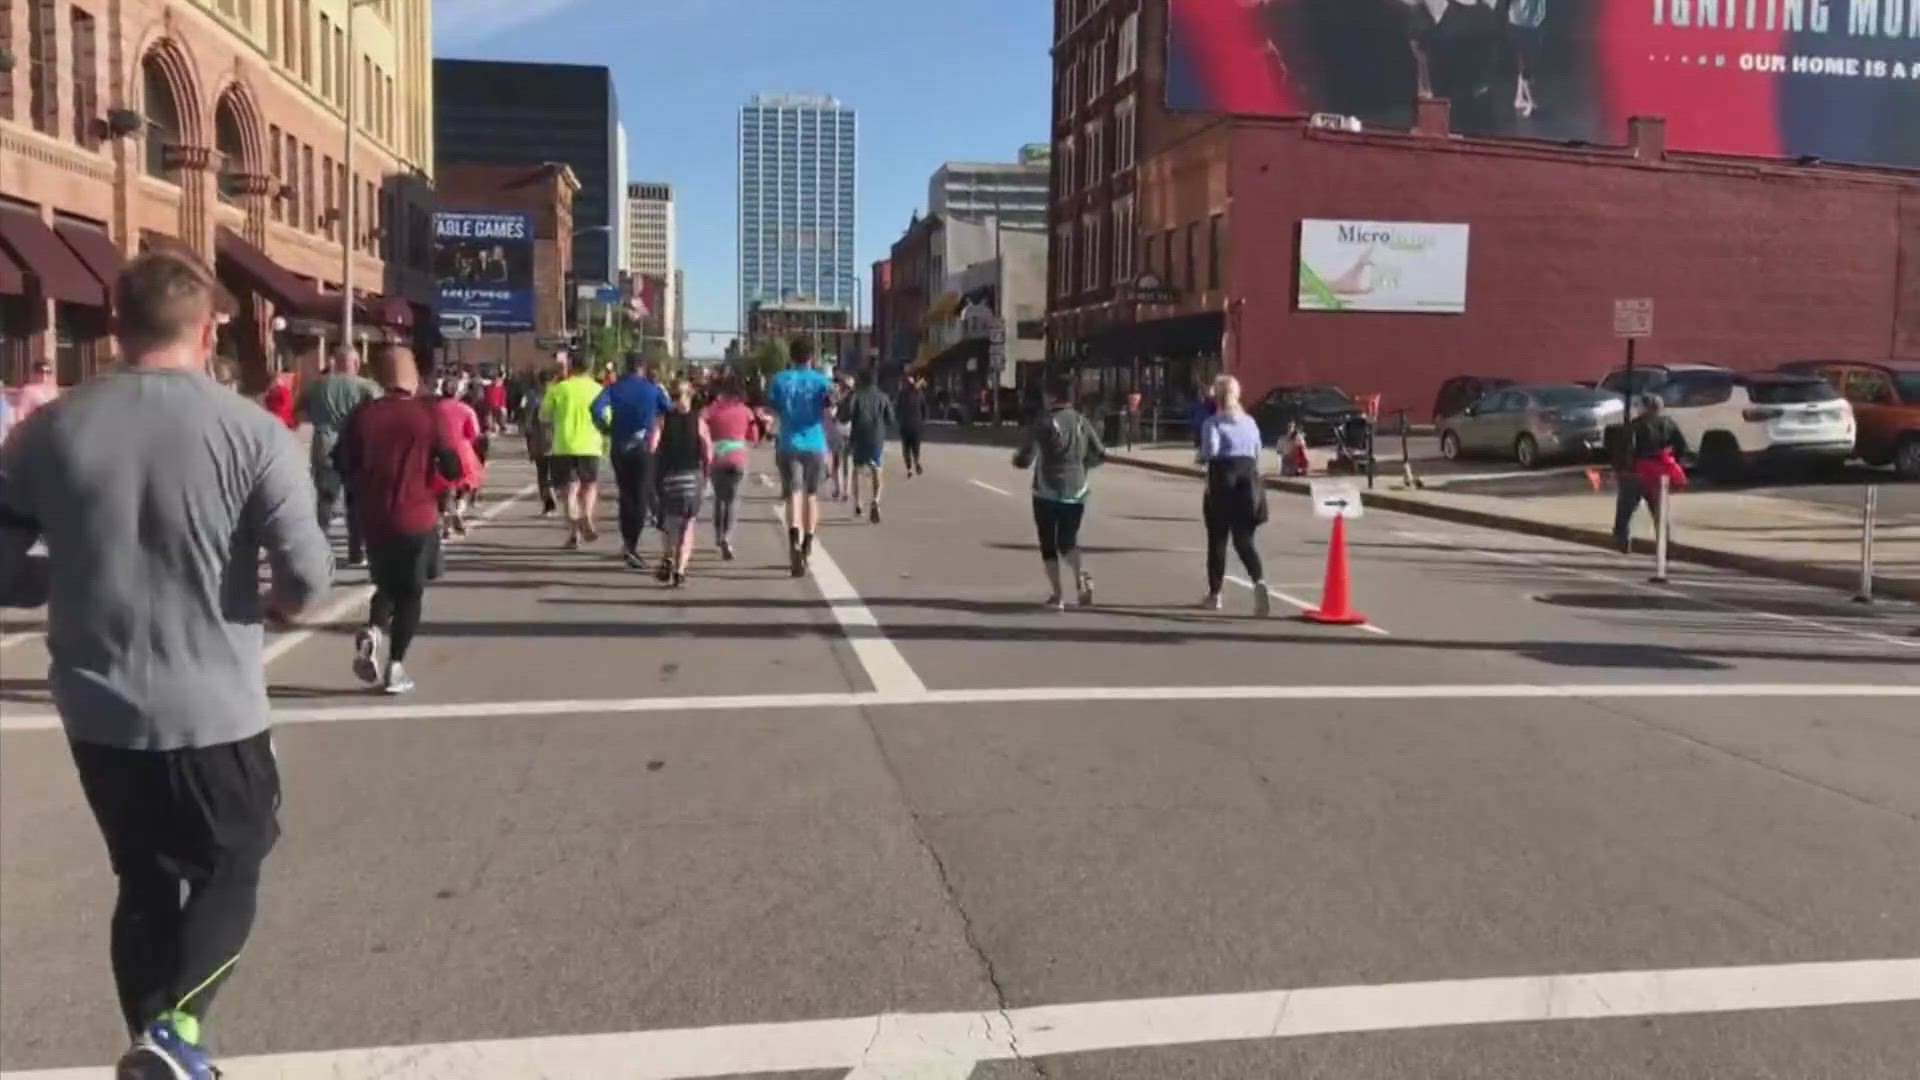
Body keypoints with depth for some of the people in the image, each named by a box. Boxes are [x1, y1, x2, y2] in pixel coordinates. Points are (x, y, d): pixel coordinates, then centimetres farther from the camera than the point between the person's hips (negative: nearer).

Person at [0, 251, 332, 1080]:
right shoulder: (251, 431, -12)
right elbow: (309, 572, -15)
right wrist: (277, 605, 7)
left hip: (95, 709, 4)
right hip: (213, 707, -3)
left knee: (146, 882, 20)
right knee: (231, 873, 16)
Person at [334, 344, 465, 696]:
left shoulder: (362, 415, -2)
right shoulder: (430, 414, -9)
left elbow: (342, 464, 2)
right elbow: (454, 469, -10)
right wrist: (430, 471, 13)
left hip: (374, 517, 3)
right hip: (418, 517, -3)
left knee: (387, 584, 22)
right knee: (411, 592, 10)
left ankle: (372, 632, -5)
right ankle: (395, 667, 7)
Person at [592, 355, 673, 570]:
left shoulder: (614, 388, 3)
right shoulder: (653, 389, 1)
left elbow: (597, 407, -14)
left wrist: (605, 427, 0)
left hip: (619, 449, 2)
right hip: (643, 448, -2)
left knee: (626, 496, 15)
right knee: (642, 497, -2)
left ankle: (627, 543, 20)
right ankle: (631, 546, -15)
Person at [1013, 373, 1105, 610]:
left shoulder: (1044, 424, -11)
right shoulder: (1083, 423, 5)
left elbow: (1024, 460, -12)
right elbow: (1099, 455, 9)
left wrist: (1018, 457, 10)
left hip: (1047, 492, -4)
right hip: (1077, 492, 4)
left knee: (1048, 543, 8)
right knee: (1068, 539, 12)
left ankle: (1057, 593, 3)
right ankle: (1080, 574, -17)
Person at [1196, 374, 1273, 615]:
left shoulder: (1212, 422, -5)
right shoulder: (1250, 422, 11)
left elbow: (1210, 449, -19)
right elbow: (1257, 453, 12)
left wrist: (1202, 457, 0)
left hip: (1222, 479, -4)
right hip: (1248, 478, 4)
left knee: (1217, 540, 9)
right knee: (1244, 540, 4)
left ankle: (1214, 594, 17)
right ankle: (1259, 581, -22)